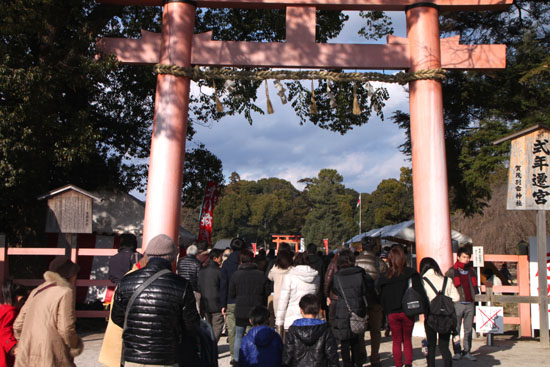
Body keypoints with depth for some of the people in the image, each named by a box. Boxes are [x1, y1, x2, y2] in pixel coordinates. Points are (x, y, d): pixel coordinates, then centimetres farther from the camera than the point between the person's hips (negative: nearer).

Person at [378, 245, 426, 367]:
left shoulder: (383, 277, 0)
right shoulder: (411, 273, -5)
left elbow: (382, 298, 3)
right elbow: (420, 292, -9)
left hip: (392, 314, 0)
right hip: (407, 312, 0)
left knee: (396, 341, 12)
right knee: (407, 340, 14)